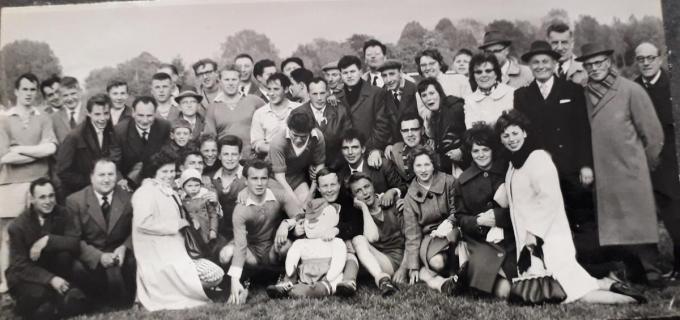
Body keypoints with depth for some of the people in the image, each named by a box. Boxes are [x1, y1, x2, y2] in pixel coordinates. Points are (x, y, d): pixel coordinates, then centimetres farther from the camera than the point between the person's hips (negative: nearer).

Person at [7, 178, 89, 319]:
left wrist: (48, 240, -35)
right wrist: (50, 279, -31)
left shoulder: (62, 214, -9)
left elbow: (75, 243, -20)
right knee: (38, 294, -34)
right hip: (25, 276, -2)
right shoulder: (18, 226, -14)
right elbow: (21, 266, -16)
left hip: (53, 270, 2)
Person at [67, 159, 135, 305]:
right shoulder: (75, 201, -1)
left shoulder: (128, 198, 5)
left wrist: (124, 248, -17)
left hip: (120, 254, 2)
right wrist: (99, 256, -20)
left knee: (134, 263, -30)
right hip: (91, 259, -2)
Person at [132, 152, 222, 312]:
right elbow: (143, 222, -22)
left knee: (216, 273, -2)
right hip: (161, 259, -9)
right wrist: (176, 225, -16)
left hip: (176, 253, 9)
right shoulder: (146, 191, -7)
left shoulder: (170, 192, 20)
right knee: (212, 275, -19)